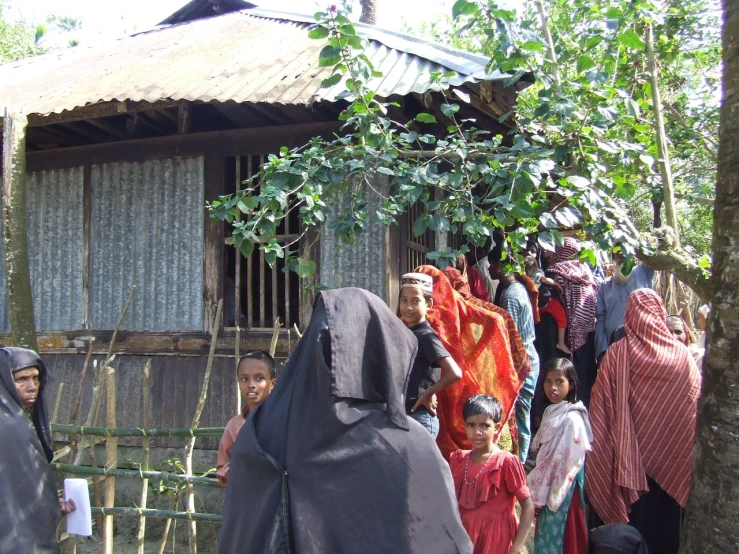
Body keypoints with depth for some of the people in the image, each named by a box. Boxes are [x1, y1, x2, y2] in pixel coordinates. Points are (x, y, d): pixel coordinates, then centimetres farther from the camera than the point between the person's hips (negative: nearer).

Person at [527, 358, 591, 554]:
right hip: (549, 488, 8)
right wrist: (539, 492, 11)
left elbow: (567, 463, -19)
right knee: (547, 537, 16)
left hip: (562, 491, -8)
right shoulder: (551, 412, 7)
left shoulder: (572, 419, -19)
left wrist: (542, 495, -13)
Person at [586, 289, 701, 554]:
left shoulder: (616, 354, -11)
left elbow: (600, 409, -9)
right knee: (665, 521, 14)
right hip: (673, 458, 1)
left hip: (630, 456, -1)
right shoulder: (681, 355, -8)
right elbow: (696, 404, -4)